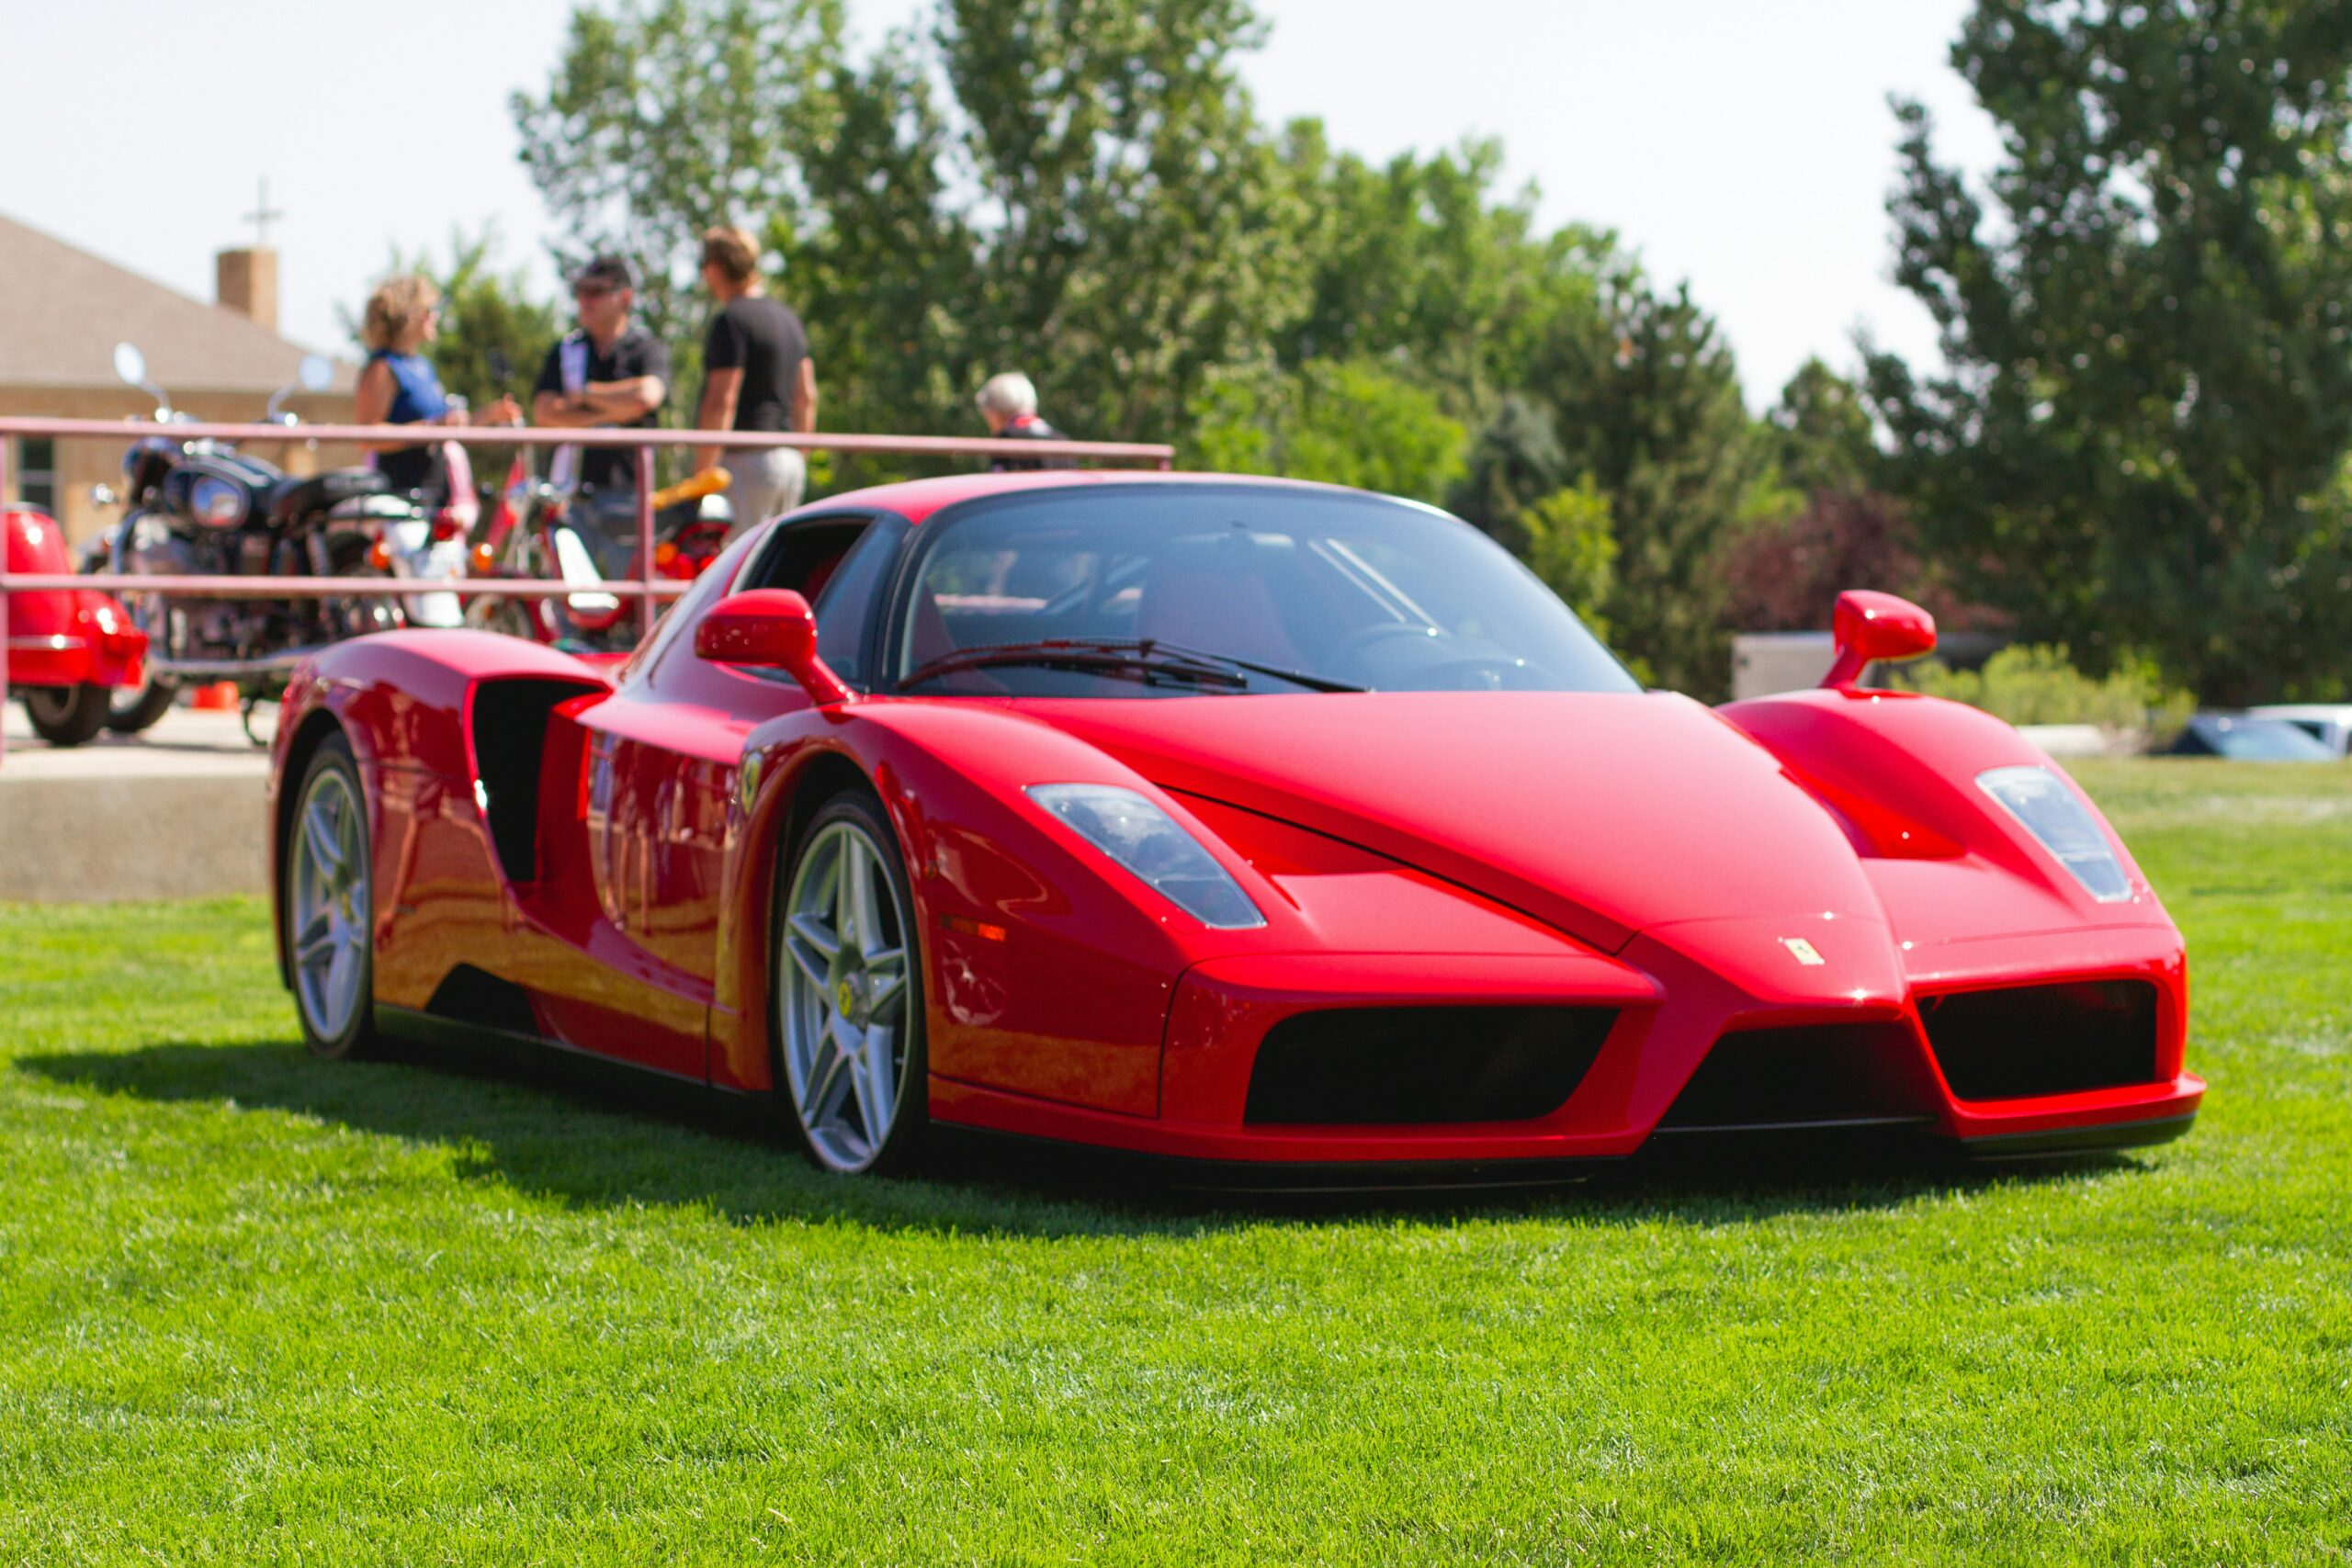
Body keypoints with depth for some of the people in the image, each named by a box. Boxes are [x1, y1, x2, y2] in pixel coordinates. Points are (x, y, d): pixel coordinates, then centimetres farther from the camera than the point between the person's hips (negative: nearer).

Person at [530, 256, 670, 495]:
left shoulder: (648, 348, 6)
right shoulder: (564, 350, 15)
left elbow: (646, 396, -15)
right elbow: (544, 412, 2)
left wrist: (584, 393, -2)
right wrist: (608, 417, -8)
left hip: (629, 484, -2)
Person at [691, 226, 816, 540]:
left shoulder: (730, 320, -11)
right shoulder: (787, 317, 16)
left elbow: (721, 401, -17)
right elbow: (806, 397, 19)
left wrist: (702, 474, -16)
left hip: (745, 458, -9)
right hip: (789, 461, 9)